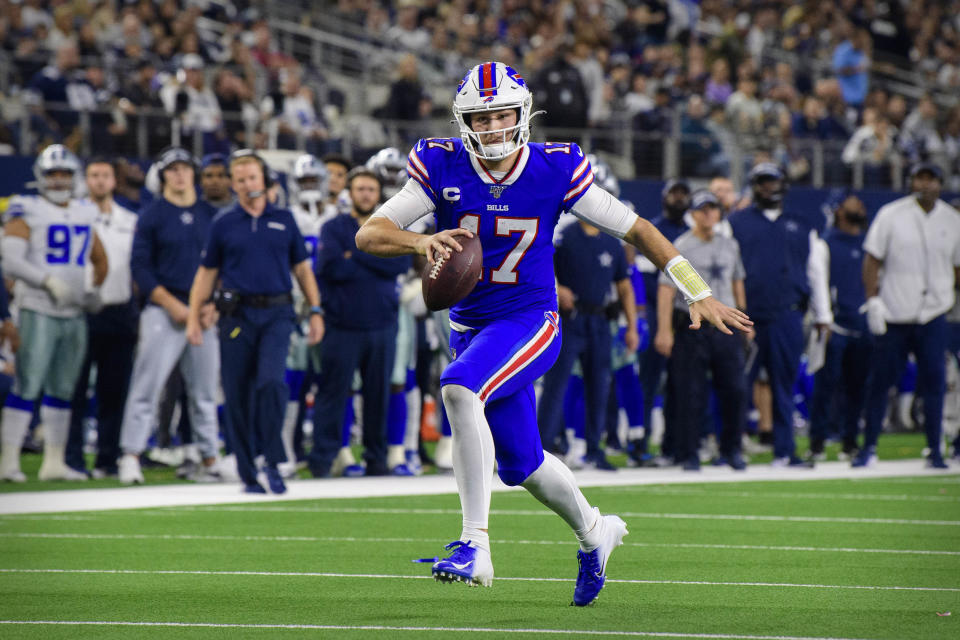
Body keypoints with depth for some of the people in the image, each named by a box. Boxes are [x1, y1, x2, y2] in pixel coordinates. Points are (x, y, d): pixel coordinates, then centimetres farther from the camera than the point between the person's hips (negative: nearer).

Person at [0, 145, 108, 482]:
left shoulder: (84, 215, 14)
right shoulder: (27, 213, -4)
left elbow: (100, 259, 29)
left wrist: (95, 291, 16)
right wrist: (48, 281, -20)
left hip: (75, 314, 6)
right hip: (39, 312, -6)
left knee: (62, 391, 9)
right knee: (27, 387, -10)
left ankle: (54, 461, 15)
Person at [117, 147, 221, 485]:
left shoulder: (211, 215, 11)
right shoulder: (152, 215, 0)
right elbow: (140, 267, -4)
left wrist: (213, 304, -2)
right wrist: (172, 305, -12)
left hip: (205, 314, 4)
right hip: (163, 311, -4)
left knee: (205, 390, 6)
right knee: (147, 384, -9)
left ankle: (209, 459, 12)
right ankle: (130, 457, -9)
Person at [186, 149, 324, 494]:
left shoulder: (284, 220, 10)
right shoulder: (224, 225, 7)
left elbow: (302, 268, 16)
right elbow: (206, 273, 11)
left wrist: (315, 311, 9)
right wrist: (194, 317, 4)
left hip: (277, 313, 0)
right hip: (237, 314, 1)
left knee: (271, 381, -20)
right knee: (238, 394, 0)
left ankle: (272, 461, -11)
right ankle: (248, 473, 9)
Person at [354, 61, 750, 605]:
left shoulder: (555, 171, -11)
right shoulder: (443, 168, -9)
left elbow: (635, 228, 0)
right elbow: (369, 235, -14)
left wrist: (699, 293, 0)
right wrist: (421, 241, -36)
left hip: (529, 321, -4)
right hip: (470, 328, 4)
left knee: (459, 388, -32)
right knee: (521, 463, 14)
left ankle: (475, 545, -32)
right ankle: (594, 534, 44)